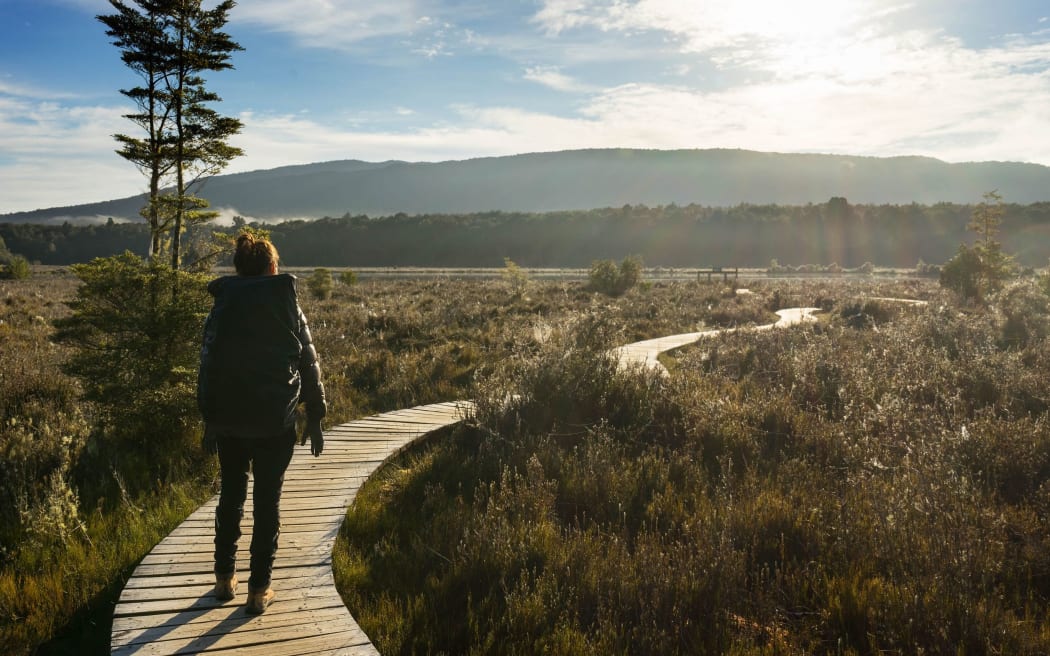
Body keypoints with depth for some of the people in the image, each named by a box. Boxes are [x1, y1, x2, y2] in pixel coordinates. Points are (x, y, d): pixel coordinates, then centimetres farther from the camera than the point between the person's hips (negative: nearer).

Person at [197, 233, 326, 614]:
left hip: (229, 421, 2)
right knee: (268, 501, 7)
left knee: (231, 494, 18)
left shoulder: (222, 309, 2)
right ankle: (259, 590, 11)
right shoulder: (288, 307, -1)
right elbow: (309, 365, 0)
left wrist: (209, 419, 12)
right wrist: (315, 418, 8)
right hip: (277, 422, -1)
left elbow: (208, 366, 3)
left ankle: (225, 578, 25)